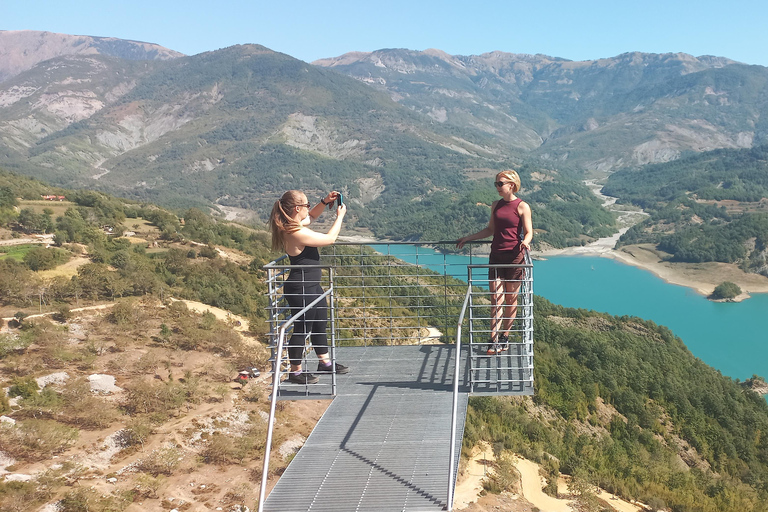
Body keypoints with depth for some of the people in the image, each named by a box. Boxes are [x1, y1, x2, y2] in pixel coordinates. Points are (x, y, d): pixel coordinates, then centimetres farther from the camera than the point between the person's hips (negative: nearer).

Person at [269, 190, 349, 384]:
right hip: (300, 289, -11)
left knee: (320, 324, 21)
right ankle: (295, 371, 17)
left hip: (312, 286, 11)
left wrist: (325, 202, 13)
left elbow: (311, 216, 28)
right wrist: (340, 216, -4)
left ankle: (324, 362, 37)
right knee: (302, 329, 3)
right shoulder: (297, 233, -26)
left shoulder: (293, 225, 5)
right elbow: (330, 239, -18)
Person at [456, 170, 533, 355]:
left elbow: (528, 232, -3)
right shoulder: (496, 206, 12)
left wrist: (525, 242, -25)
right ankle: (494, 341, -3)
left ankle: (505, 337, 18)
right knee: (495, 299, -2)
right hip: (496, 255, 4)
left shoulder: (522, 206, -3)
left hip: (514, 256, -4)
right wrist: (467, 238, 21)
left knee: (511, 299, 5)